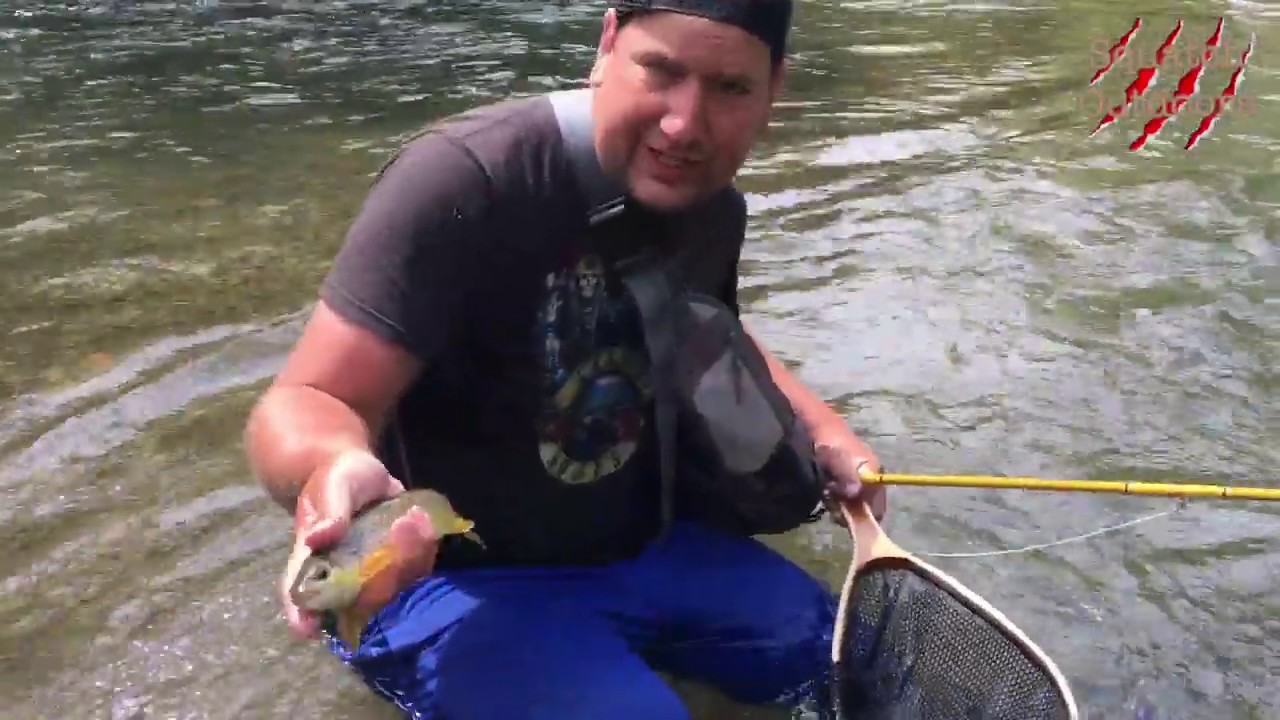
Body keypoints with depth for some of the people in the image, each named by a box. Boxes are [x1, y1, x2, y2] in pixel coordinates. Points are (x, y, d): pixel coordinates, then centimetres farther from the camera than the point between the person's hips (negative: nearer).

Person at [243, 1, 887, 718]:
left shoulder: (716, 207, -5)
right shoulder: (466, 181, -28)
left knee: (837, 655, 10)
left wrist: (820, 424, 4)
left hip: (639, 546, 7)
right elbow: (307, 402, -30)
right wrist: (333, 468, -54)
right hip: (452, 579, -6)